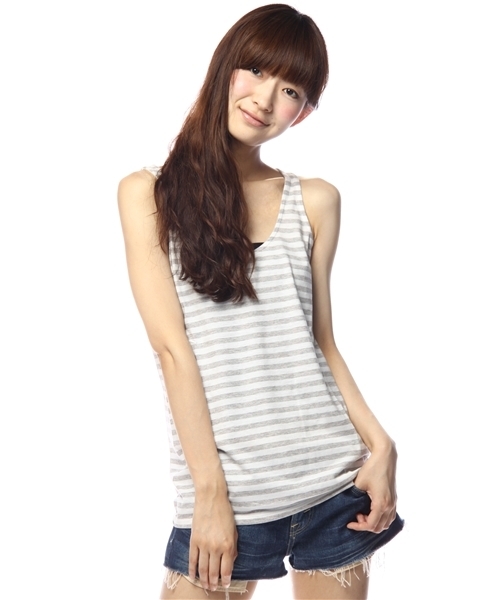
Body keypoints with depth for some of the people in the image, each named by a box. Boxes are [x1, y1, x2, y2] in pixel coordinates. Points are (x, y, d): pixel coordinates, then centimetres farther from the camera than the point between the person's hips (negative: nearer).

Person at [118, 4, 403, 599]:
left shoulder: (315, 201, 8)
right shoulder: (149, 193, 0)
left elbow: (322, 343, 9)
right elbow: (171, 346, -8)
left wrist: (380, 442, -4)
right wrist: (211, 491, -13)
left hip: (335, 481, 3)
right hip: (224, 495, -2)